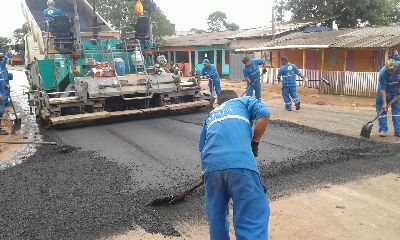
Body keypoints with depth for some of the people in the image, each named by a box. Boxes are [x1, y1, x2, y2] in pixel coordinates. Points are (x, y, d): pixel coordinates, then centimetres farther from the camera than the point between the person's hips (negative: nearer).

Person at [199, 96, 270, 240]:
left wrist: (206, 171, 46)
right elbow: (264, 114, 6)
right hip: (240, 162, -4)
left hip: (211, 164, 4)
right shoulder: (244, 101, 26)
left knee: (217, 217, 20)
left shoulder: (211, 115, 37)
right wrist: (255, 142, 16)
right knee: (254, 216, -1)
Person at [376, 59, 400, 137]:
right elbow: (382, 89, -27)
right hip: (384, 91, -3)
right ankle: (383, 130, 4)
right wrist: (384, 103, -26)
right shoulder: (382, 73, -33)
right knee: (382, 109, -3)